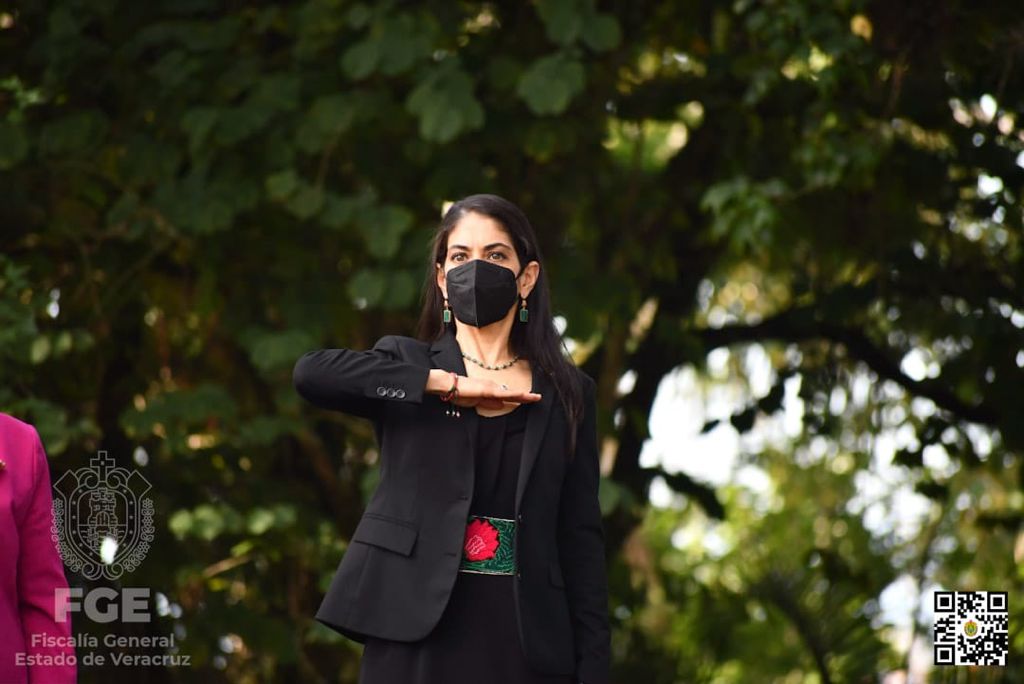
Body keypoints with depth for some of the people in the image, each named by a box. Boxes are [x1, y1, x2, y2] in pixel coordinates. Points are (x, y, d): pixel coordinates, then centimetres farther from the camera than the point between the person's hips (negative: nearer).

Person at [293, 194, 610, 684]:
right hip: (415, 631, -1)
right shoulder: (407, 364, 9)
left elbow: (581, 538, 8)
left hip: (524, 639, 1)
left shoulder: (566, 395, 11)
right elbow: (310, 373, -13)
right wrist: (451, 384, -11)